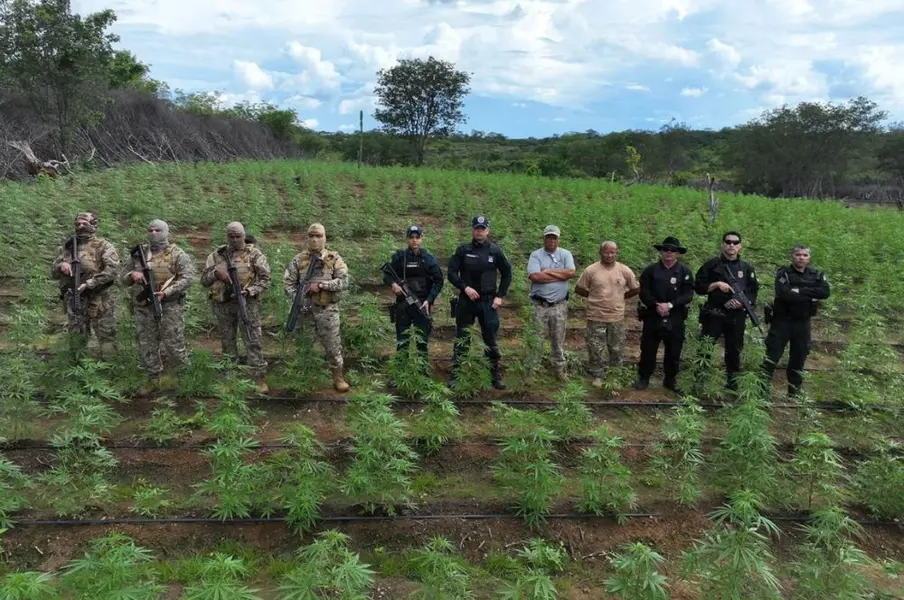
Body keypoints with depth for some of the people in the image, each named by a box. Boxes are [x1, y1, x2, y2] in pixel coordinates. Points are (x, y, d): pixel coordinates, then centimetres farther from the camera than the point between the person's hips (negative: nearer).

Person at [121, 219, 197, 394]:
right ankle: (153, 379, 23)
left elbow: (189, 277, -13)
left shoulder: (177, 254, -3)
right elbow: (123, 278, 15)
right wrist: (132, 275, -10)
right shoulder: (138, 254, 10)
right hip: (143, 308, 4)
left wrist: (167, 292, -22)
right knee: (146, 346, 9)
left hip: (169, 306, -4)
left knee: (173, 344, -2)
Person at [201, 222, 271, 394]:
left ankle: (259, 378, 0)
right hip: (222, 305, 4)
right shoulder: (217, 255, 8)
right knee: (227, 342, 12)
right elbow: (204, 280, 7)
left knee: (253, 341, -5)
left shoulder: (254, 254, -2)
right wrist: (216, 272, -14)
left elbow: (265, 280, -5)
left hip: (247, 303, -4)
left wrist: (248, 291, -19)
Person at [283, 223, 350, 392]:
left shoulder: (334, 259, -2)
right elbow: (288, 281, 3)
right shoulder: (299, 259, 3)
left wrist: (321, 285, -18)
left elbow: (344, 281, -10)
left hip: (327, 309, -2)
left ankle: (338, 377, 15)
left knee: (332, 344, 2)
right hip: (305, 307, 2)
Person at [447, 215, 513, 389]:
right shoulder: (463, 250, 1)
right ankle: (455, 374, 14)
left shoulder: (495, 251, 2)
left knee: (491, 339, 4)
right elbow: (451, 273, -1)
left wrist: (500, 296, 3)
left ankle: (496, 375, 14)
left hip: (488, 302, 0)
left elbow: (507, 273, 10)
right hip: (466, 301, 0)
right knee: (462, 339, 6)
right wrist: (465, 287, -14)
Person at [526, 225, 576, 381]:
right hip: (539, 305, -2)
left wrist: (548, 271, -12)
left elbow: (571, 272, -12)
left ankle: (560, 369, 24)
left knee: (558, 340, 12)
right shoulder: (536, 255, -2)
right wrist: (560, 275, -11)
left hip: (559, 305, 2)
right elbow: (534, 276, -18)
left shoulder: (565, 254, 5)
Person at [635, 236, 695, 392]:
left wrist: (670, 305, -18)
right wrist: (656, 305, -17)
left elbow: (688, 295, -6)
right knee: (648, 350, 6)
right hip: (652, 317, 0)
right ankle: (643, 378, 19)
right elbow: (644, 292, -3)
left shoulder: (685, 272, 2)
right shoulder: (650, 270, 3)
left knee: (674, 351, 9)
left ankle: (670, 380, 23)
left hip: (676, 319, 0)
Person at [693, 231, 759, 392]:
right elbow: (698, 286, -2)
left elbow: (753, 292, 9)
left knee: (734, 350, 11)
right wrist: (717, 284, -15)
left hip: (737, 316, 3)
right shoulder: (712, 264, 1)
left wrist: (742, 302, -10)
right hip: (714, 314, -3)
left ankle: (733, 383, 23)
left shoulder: (747, 268, 9)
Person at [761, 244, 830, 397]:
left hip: (802, 323, 4)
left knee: (799, 357, 10)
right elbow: (784, 294, -23)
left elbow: (826, 292, -13)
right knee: (772, 354, -2)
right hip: (782, 320, -4)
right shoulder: (783, 273, -6)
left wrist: (801, 290, -20)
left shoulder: (816, 275, 6)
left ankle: (794, 390, 21)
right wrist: (810, 298, -16)